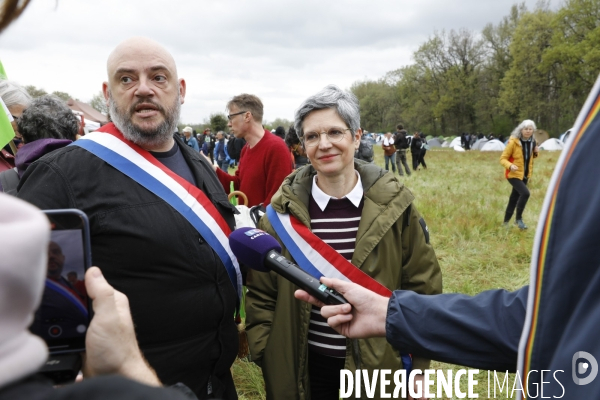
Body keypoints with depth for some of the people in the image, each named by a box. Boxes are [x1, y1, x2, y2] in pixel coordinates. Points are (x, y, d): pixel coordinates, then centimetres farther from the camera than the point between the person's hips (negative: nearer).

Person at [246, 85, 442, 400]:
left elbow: (422, 289, -2)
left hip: (379, 364, 0)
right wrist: (266, 355, -3)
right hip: (304, 366, 1)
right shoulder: (285, 207, -9)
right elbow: (262, 294, -1)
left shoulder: (394, 204, -10)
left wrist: (418, 366, -1)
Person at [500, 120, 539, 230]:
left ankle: (506, 222, 25)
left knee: (514, 198, 12)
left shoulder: (532, 142, 4)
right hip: (514, 174, -7)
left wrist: (535, 153, -1)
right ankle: (519, 219, -9)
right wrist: (510, 166, -34)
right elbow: (503, 158, -15)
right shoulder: (513, 142, -15)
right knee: (525, 193, -25)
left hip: (524, 175, 7)